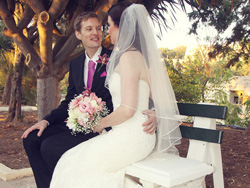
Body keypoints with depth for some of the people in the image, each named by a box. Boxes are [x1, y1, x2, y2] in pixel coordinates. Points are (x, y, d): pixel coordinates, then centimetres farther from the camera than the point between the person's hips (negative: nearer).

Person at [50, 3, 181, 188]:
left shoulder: (129, 57, -17)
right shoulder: (141, 56, 12)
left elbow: (127, 110, -24)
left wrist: (100, 124, -5)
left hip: (130, 137, -9)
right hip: (137, 135, 9)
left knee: (77, 166, 0)